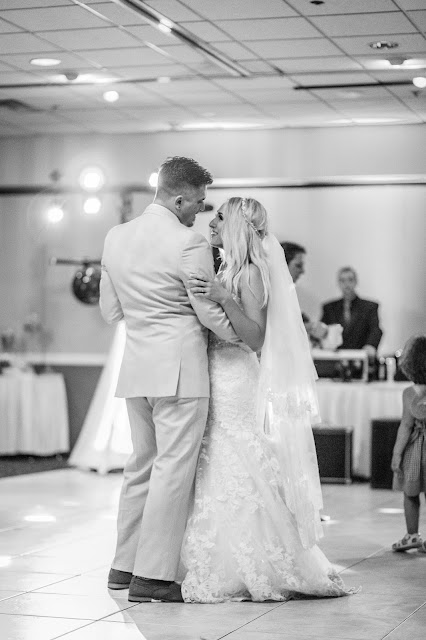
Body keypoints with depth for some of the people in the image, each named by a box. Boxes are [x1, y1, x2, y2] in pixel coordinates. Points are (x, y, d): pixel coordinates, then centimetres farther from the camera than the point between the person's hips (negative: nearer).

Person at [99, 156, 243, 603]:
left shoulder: (115, 237, 8)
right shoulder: (188, 244, -14)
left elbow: (110, 311, 14)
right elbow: (211, 314, -8)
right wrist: (243, 339, 10)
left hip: (135, 366, 7)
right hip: (179, 369, -7)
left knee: (141, 464, 16)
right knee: (173, 468, -3)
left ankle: (124, 565, 22)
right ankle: (152, 576, -2)